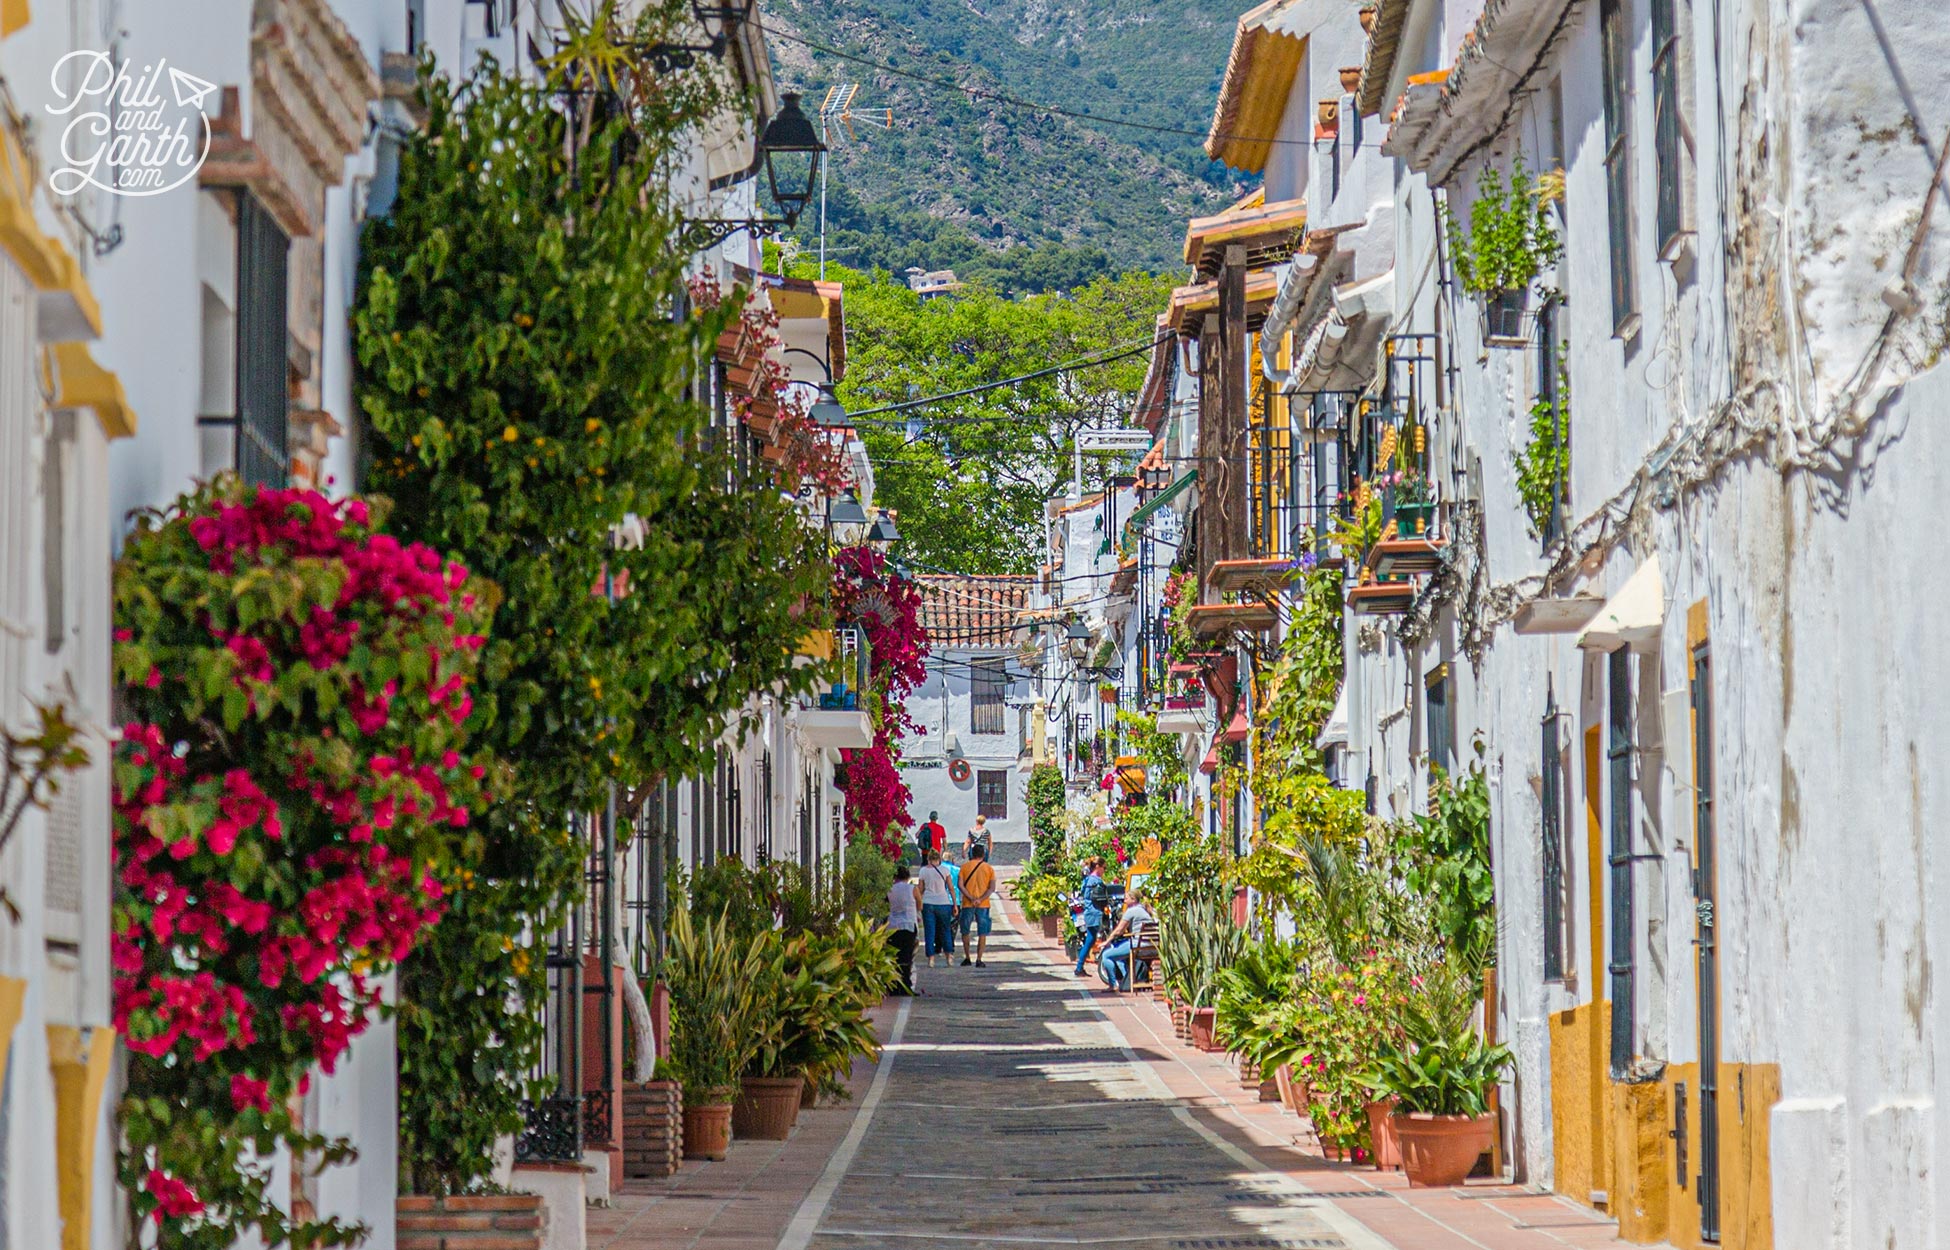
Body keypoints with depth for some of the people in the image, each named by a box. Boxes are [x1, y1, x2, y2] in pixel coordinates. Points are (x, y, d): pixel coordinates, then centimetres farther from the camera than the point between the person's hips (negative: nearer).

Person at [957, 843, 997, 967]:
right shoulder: (989, 869, 2)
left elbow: (961, 885, -7)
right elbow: (992, 888, -7)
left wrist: (971, 899, -12)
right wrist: (980, 899, -13)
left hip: (967, 904, 0)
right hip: (983, 905, 0)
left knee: (965, 931, 15)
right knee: (982, 933, 3)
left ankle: (967, 958, 17)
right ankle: (979, 960, -5)